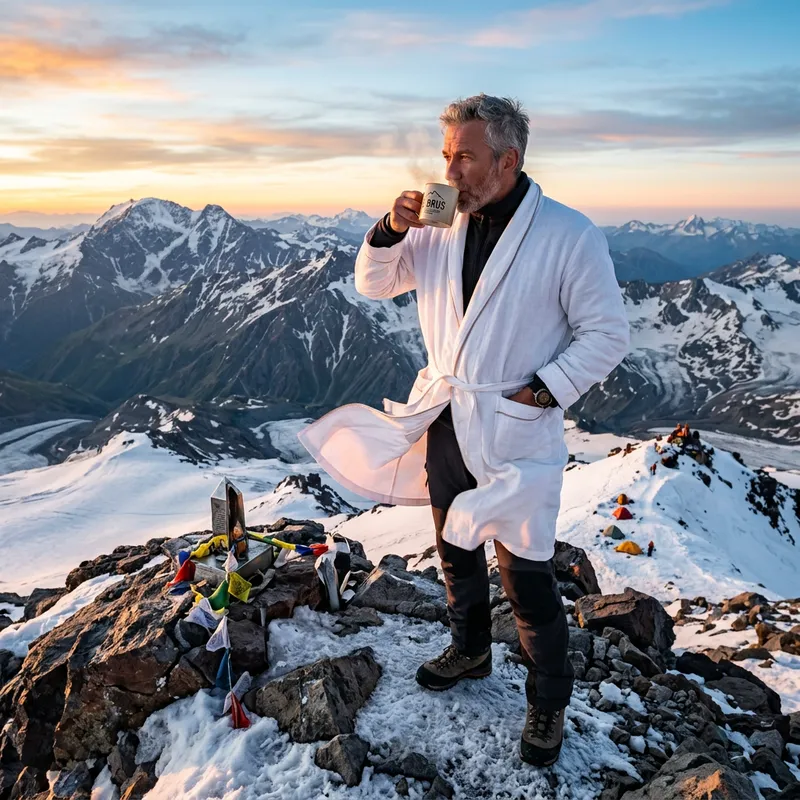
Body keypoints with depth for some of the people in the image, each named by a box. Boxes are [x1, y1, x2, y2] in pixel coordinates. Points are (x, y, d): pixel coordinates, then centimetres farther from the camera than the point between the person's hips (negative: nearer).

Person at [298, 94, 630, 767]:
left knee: (526, 574, 3)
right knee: (456, 550, 22)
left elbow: (606, 334, -9)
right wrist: (390, 232, -10)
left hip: (515, 431, -5)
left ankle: (548, 703, 28)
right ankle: (471, 651, 48)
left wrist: (541, 390, -17)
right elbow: (374, 285, 9)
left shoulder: (569, 235, -13)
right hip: (444, 420, 6)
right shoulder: (440, 226, 2)